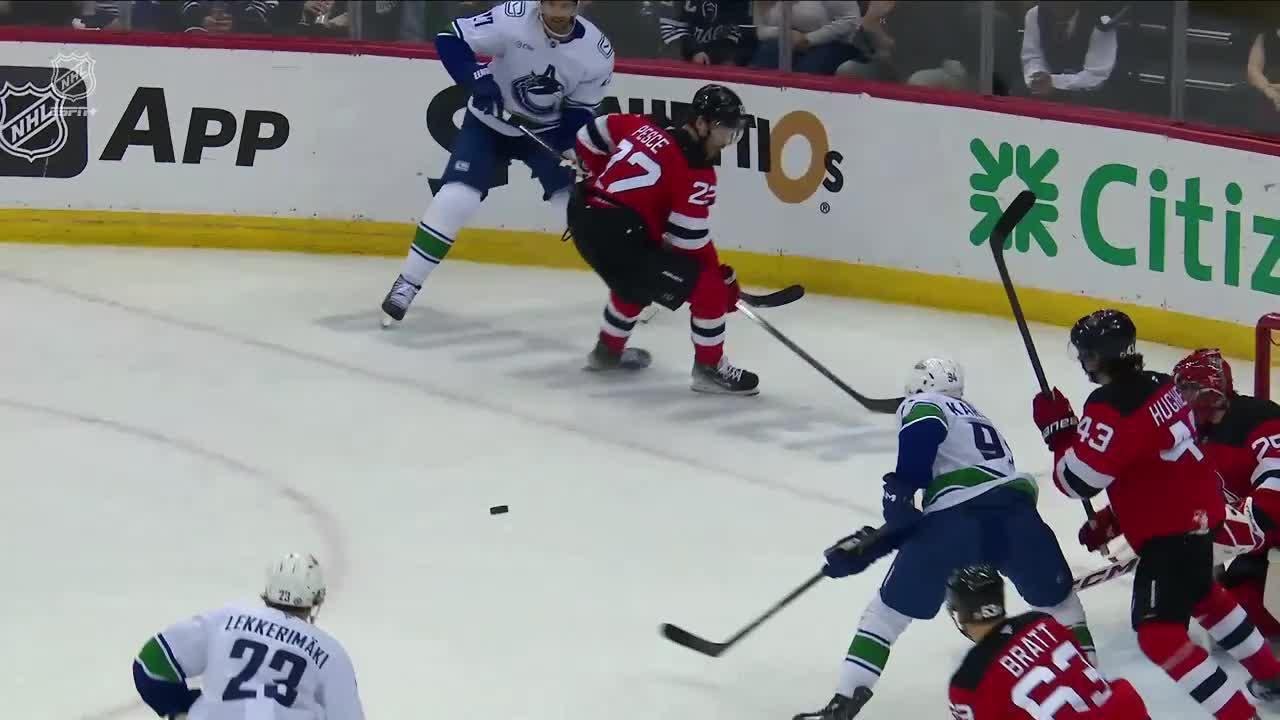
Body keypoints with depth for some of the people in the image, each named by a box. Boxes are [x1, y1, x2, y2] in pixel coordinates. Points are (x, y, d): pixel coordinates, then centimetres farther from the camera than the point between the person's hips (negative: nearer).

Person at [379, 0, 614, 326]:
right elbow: (450, 39, -20)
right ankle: (407, 284, -4)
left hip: (547, 131, 2)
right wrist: (478, 80, -34)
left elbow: (580, 111, -6)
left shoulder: (597, 52, -18)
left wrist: (569, 151, -22)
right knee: (455, 199, -16)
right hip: (490, 122, -2)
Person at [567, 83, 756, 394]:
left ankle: (608, 350, 51)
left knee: (636, 280, 37)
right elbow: (689, 240, -10)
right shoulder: (696, 172, -10)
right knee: (709, 287, -5)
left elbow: (591, 135, 23)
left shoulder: (646, 128, 10)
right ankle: (709, 368, 5)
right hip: (617, 236, -9)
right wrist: (724, 277, 2)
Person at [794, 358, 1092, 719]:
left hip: (959, 516, -5)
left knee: (890, 609, 8)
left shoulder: (922, 406, 17)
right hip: (1016, 509, 5)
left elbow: (923, 430, -12)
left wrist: (899, 492, -6)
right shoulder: (978, 419, 37)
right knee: (1056, 599, 28)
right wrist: (873, 542, 28)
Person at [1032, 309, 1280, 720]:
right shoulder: (1158, 386, 6)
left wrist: (1057, 429, -6)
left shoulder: (1110, 408, -23)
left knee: (1158, 632, -10)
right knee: (1200, 595, 34)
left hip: (1170, 529, -10)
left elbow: (1077, 480, -21)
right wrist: (1110, 520, 19)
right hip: (1197, 509, 10)